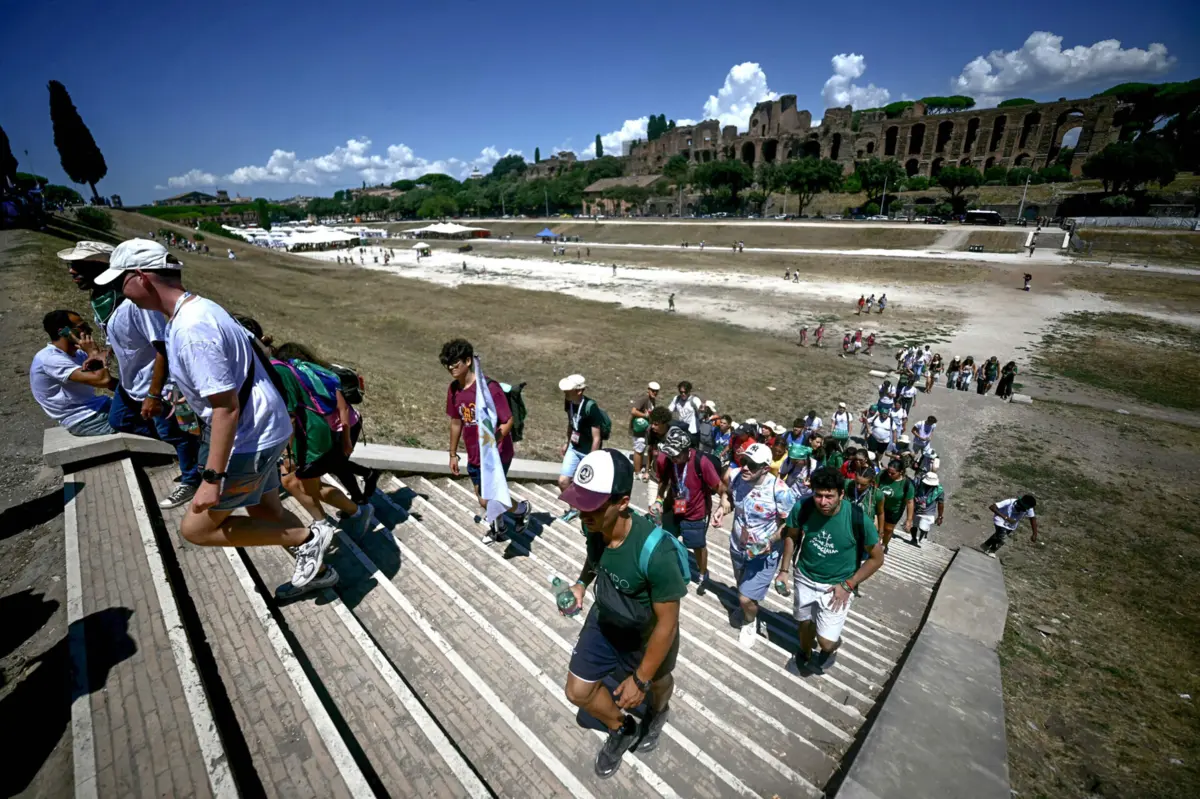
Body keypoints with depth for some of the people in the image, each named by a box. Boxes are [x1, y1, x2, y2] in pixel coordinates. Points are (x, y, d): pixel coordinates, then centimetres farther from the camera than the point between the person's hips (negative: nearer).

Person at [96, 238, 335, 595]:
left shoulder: (191, 329, -24)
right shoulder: (200, 308, 7)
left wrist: (213, 478, -22)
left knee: (196, 529, 3)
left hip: (249, 441, -10)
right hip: (261, 431, 10)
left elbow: (227, 408, -26)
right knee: (265, 512, 23)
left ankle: (307, 536, 4)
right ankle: (315, 570, 38)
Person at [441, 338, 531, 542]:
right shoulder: (453, 389, -1)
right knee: (483, 498, 19)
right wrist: (453, 454, 15)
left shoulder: (489, 387, -23)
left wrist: (492, 444, -36)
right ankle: (499, 528, 46)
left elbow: (509, 420, -21)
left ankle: (521, 508, 24)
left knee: (487, 501, -5)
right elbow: (455, 422, 11)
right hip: (474, 457, 7)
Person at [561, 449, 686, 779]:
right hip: (603, 621, 4)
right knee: (578, 692, 14)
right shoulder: (595, 525, -24)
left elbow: (667, 623, -28)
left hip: (647, 636, -4)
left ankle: (658, 714, 65)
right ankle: (621, 729, 45)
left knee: (657, 683, 28)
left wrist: (641, 680, -19)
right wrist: (581, 583, -10)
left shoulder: (656, 551, -42)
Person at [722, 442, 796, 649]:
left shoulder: (779, 490, -32)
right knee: (742, 588, 29)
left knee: (746, 598, -2)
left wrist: (772, 541, -31)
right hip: (737, 547, 5)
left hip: (764, 554, -5)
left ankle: (750, 624, 34)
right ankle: (748, 609, 64)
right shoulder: (734, 476, -20)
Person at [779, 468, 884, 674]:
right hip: (804, 578, 3)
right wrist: (784, 570, 0)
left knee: (825, 642, -6)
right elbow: (791, 536, -1)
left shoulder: (858, 519, -28)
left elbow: (877, 558, -12)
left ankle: (833, 646, 32)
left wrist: (848, 585, -14)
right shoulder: (802, 508, -22)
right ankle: (804, 653, 56)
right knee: (805, 624, 23)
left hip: (837, 585, -2)